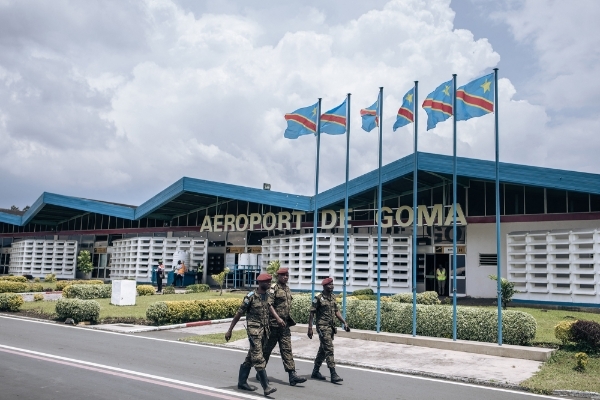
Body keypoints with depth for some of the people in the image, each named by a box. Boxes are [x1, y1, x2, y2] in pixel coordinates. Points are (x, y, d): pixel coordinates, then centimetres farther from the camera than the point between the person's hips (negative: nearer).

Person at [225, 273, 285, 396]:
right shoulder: (251, 297, -14)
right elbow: (239, 313, -7)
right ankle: (266, 387, -12)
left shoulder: (269, 293, 4)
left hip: (265, 329, 7)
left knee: (250, 357, 16)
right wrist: (229, 330, -4)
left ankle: (242, 382, 28)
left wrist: (278, 318, -6)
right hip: (254, 329, -7)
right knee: (258, 358, -10)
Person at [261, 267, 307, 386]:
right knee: (267, 349, 6)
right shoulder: (273, 288, -12)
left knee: (287, 349, 2)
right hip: (273, 324, -7)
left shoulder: (288, 289, 14)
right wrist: (277, 319, -22)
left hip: (285, 324, 7)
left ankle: (292, 375, -1)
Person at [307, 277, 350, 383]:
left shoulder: (333, 297, 11)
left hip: (331, 327, 8)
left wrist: (344, 322, 9)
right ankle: (333, 375, -10)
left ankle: (315, 372, 26)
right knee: (329, 349, -12)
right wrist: (310, 328, -11)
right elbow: (311, 313, -8)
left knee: (323, 350, 14)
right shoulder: (318, 298, -10)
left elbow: (336, 311, 17)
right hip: (323, 327, -7)